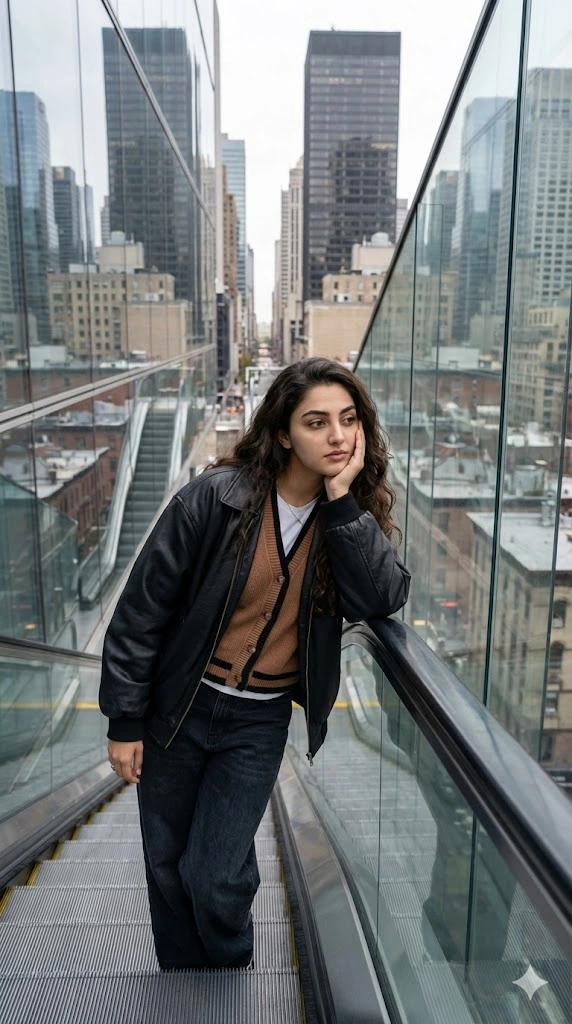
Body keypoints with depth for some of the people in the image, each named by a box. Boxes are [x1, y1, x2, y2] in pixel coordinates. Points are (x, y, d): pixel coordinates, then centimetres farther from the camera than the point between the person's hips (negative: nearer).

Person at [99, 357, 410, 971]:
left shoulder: (353, 517, -6)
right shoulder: (216, 496, -18)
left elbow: (383, 599, -23)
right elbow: (143, 608, -11)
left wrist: (342, 502, -27)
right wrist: (124, 720, -7)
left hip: (260, 720, 1)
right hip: (178, 706, 0)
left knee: (215, 877, 1)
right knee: (167, 868, 15)